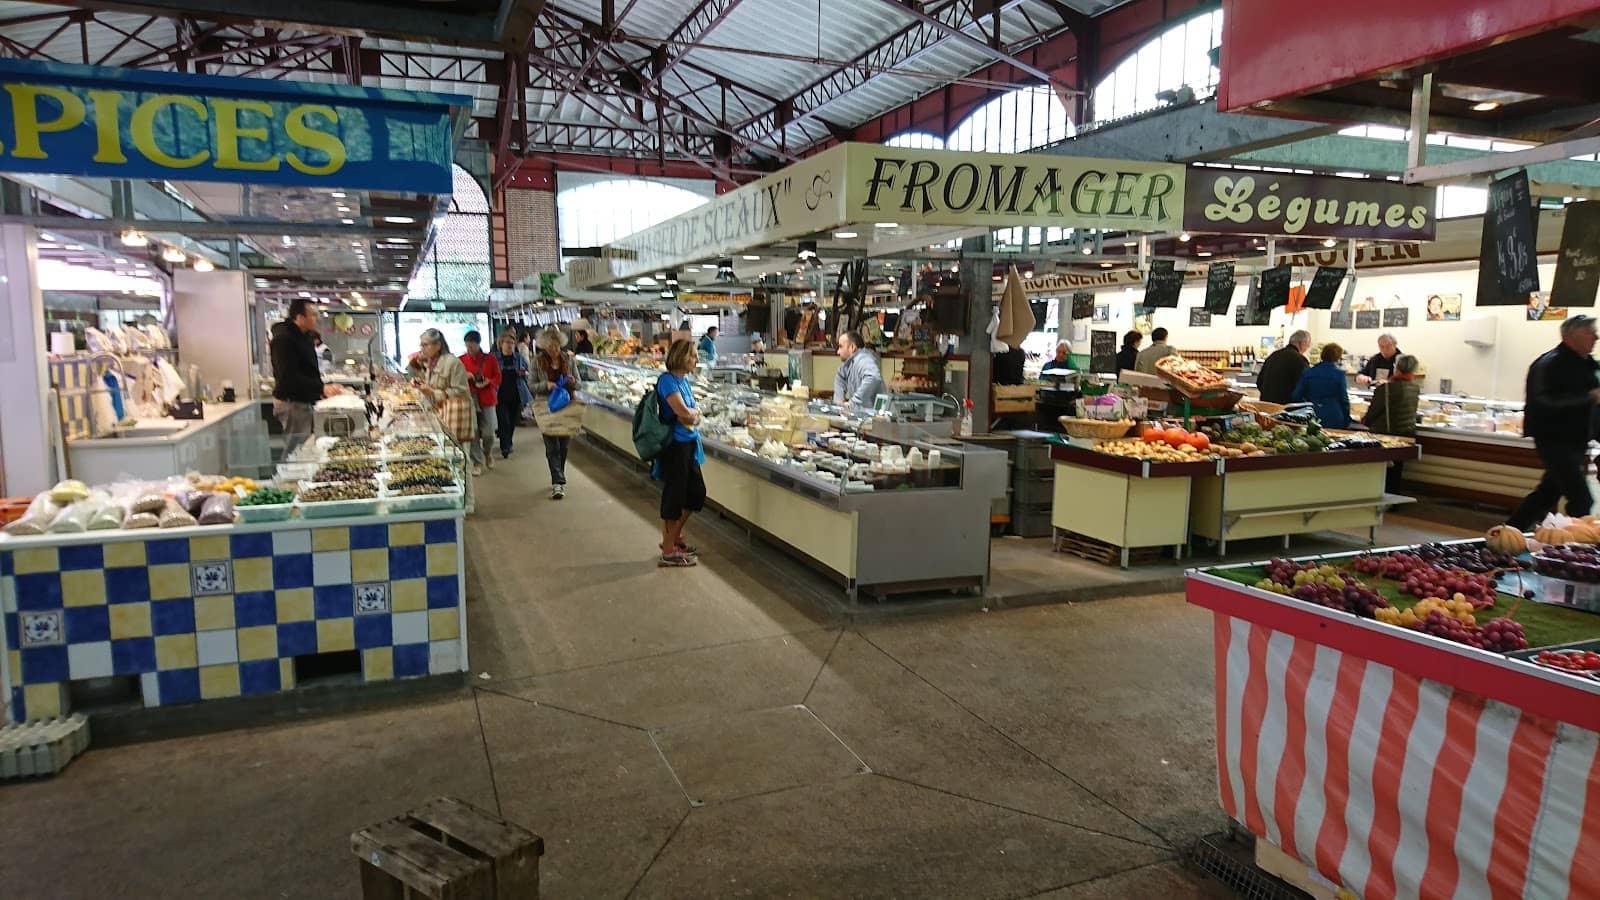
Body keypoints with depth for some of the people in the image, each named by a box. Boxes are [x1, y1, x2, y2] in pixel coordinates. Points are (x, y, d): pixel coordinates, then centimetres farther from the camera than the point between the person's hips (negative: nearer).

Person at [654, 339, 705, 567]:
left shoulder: (684, 380, 11)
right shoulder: (668, 380, -15)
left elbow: (695, 415, 10)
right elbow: (683, 412, -24)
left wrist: (691, 414, -12)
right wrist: (694, 413, -3)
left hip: (689, 443, 9)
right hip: (674, 445, -9)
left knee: (697, 493, 17)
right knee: (674, 496, 0)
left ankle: (674, 536, 35)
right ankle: (668, 552, 12)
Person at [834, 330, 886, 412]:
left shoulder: (864, 360, -18)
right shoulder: (847, 362, 12)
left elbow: (873, 378, -37)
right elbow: (839, 379, 31)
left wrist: (852, 403, -32)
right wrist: (839, 399, 13)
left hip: (870, 411, -9)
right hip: (856, 410, 9)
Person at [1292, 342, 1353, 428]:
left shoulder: (1307, 373, 3)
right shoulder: (1339, 374, -5)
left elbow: (1296, 397, 3)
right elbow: (1344, 399, -1)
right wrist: (1346, 422, 9)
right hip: (1334, 420, -3)